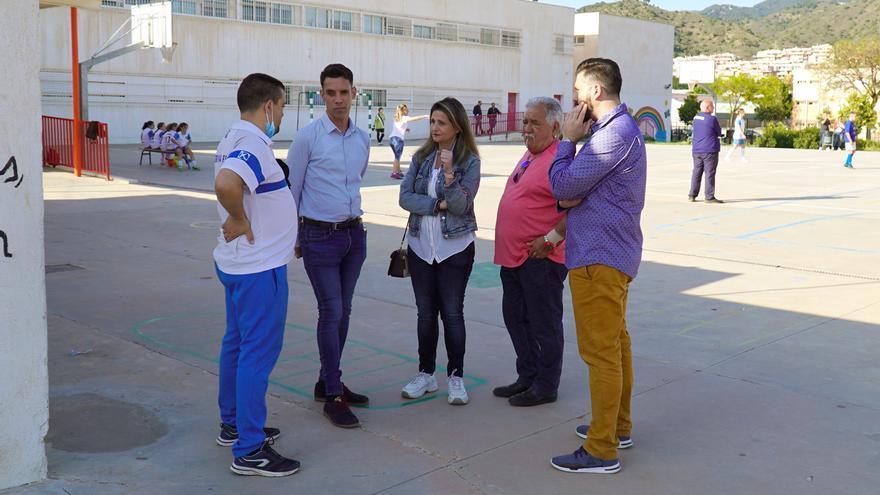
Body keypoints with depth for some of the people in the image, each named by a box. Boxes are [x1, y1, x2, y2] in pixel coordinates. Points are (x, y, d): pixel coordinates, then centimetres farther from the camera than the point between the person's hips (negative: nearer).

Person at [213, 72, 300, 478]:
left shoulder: (236, 139, 10)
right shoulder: (252, 145, -22)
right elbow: (226, 184, -41)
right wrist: (240, 220, -25)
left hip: (239, 263, 11)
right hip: (260, 267, -11)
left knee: (237, 344, 19)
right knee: (259, 353, -4)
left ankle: (233, 424, 33)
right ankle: (249, 450, 3)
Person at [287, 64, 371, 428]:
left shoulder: (363, 139, 7)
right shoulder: (308, 137, -9)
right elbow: (290, 190, -3)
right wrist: (293, 237, 2)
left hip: (354, 234, 6)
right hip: (320, 237, -6)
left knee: (342, 312, 12)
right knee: (331, 313, -6)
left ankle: (327, 382, 26)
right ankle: (333, 397, 4)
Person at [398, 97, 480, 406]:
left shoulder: (469, 161, -5)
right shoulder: (421, 157, 5)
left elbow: (461, 205, -14)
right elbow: (405, 197, -4)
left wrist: (449, 172, -25)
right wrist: (438, 204, -14)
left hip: (455, 247, -4)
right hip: (420, 245, 4)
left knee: (452, 313, 2)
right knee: (426, 312, 11)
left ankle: (455, 377, 14)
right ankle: (426, 374, 22)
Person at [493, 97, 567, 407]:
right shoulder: (530, 154, 15)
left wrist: (550, 239, -22)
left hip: (541, 258, -10)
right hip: (514, 254, 10)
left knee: (544, 323, 2)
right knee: (515, 317, 17)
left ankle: (545, 387, 15)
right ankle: (527, 377, 31)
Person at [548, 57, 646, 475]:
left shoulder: (616, 133, -20)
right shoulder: (617, 128, 15)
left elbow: (563, 185, -19)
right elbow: (584, 188, 16)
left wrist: (568, 139, -6)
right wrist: (569, 197, -7)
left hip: (598, 258, -11)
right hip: (610, 252, 11)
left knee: (601, 351, -6)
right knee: (615, 344, 18)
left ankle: (601, 450, 2)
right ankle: (617, 426, 32)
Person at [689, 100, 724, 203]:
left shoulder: (696, 118, 9)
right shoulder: (711, 119, -13)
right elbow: (719, 133, -3)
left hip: (696, 150, 7)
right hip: (709, 150, -7)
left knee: (697, 172, 12)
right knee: (710, 173, -3)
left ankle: (692, 195, 14)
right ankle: (709, 197, -2)